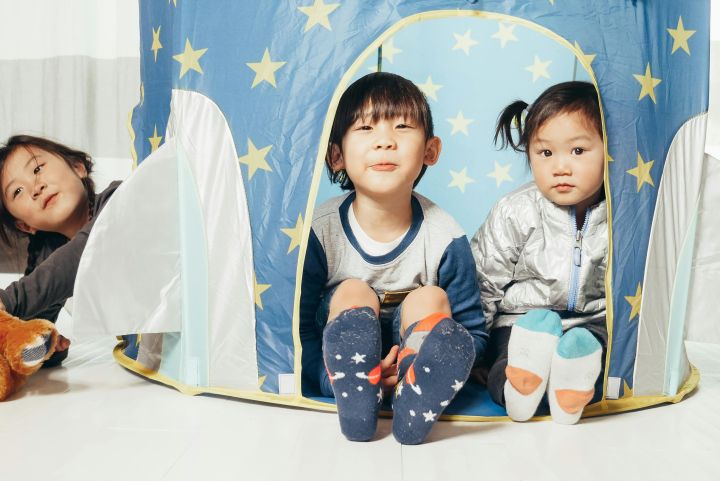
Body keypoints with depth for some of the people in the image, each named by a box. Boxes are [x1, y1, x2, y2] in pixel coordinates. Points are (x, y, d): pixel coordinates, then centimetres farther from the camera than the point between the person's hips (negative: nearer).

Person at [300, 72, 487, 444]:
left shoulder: (445, 239, -16)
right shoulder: (320, 231, -17)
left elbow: (473, 335, -10)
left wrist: (431, 364, -31)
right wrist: (330, 376, -33)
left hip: (410, 353, 1)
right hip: (340, 357, 0)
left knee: (430, 299, -25)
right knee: (351, 293, -26)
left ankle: (414, 407, -43)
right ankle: (355, 401, -42)